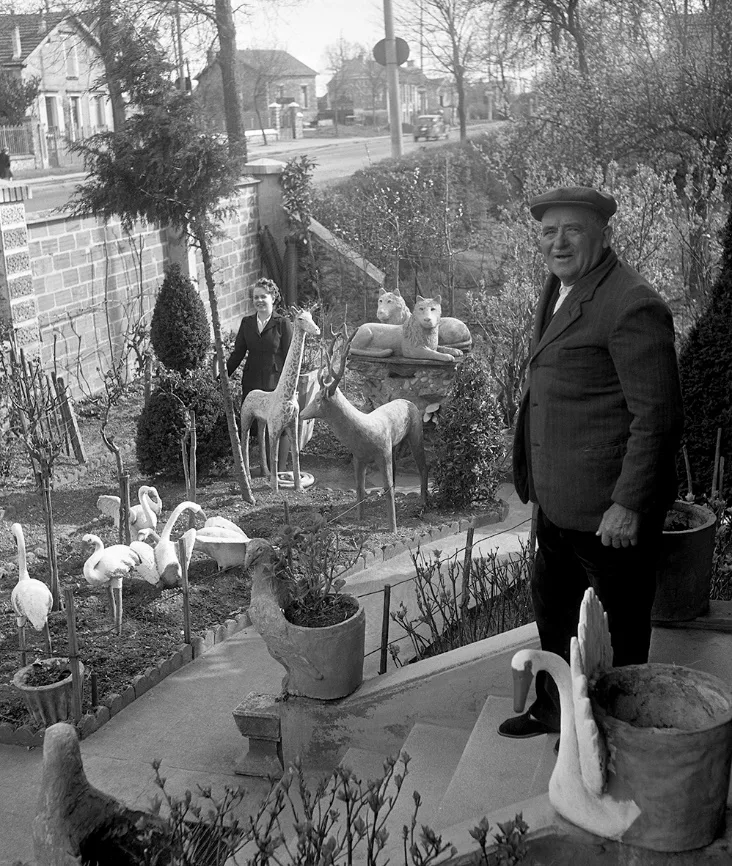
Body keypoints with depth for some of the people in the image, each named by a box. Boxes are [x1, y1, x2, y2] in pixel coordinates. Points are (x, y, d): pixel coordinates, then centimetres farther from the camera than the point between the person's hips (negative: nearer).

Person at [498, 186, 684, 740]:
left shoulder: (631, 306, -20)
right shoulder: (559, 291, 11)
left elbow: (658, 418, -21)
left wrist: (629, 505, -21)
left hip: (610, 511, -10)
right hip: (559, 501, 10)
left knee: (619, 630, 9)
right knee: (553, 608, 24)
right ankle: (555, 709, 43)